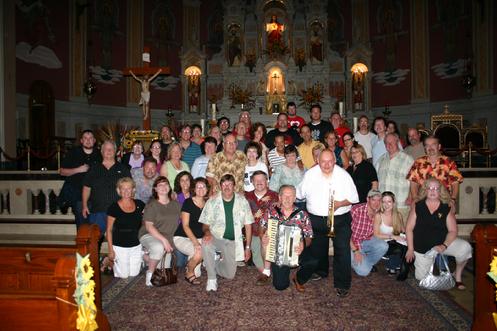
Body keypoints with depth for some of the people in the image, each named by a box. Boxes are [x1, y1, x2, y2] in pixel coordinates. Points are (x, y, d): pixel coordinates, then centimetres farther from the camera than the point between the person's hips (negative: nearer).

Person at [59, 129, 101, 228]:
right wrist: (78, 170, -10)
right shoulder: (73, 153, 5)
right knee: (82, 224, -2)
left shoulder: (99, 154, 9)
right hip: (77, 195, -1)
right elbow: (62, 171, 2)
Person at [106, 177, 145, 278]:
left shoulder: (139, 205, 0)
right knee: (123, 275, 4)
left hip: (136, 246, 3)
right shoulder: (114, 208, -10)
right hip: (120, 247, -3)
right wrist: (110, 250, -8)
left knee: (134, 274, 10)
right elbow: (109, 230, -6)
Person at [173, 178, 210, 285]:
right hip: (182, 237, -5)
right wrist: (195, 242, -23)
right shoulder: (188, 202, -9)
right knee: (199, 252, -31)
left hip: (199, 238, 6)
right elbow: (185, 226, -14)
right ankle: (189, 274, -1)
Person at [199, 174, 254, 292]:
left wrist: (248, 247, 1)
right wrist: (207, 232, -23)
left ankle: (212, 265, 30)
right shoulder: (212, 201, -3)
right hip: (216, 237, -1)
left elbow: (248, 225, 3)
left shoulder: (242, 201, -2)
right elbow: (205, 224, 1)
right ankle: (211, 278, -16)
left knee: (230, 275, -4)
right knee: (206, 243, -35)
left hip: (232, 241, 1)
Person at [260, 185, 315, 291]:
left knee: (313, 262, -30)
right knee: (280, 286, -10)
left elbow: (309, 238, -3)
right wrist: (263, 238, -13)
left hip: (297, 251, 0)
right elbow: (262, 227, 8)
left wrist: (304, 245, -24)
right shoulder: (271, 211, -2)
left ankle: (298, 279, 4)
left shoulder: (302, 214, -4)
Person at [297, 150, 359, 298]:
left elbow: (353, 198, -4)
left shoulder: (343, 175, -7)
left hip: (340, 219, -2)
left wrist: (340, 203, -20)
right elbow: (300, 194, 9)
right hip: (316, 218, 3)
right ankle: (320, 271, 45)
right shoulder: (310, 174, -3)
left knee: (342, 250, -9)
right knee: (317, 248, 19)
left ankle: (342, 284, 5)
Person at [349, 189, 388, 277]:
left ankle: (367, 263, 3)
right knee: (364, 271, -18)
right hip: (353, 243, -5)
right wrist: (355, 250, -21)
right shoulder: (356, 209, -23)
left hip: (367, 240, 5)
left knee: (383, 246, -24)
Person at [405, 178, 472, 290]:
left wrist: (444, 246, -23)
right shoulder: (417, 207, -6)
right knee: (421, 277, 2)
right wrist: (410, 249, -7)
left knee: (465, 248, -28)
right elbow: (409, 228, -4)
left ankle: (458, 275, -1)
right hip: (422, 248, 0)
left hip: (442, 242, 0)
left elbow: (453, 231, -8)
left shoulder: (446, 208, -5)